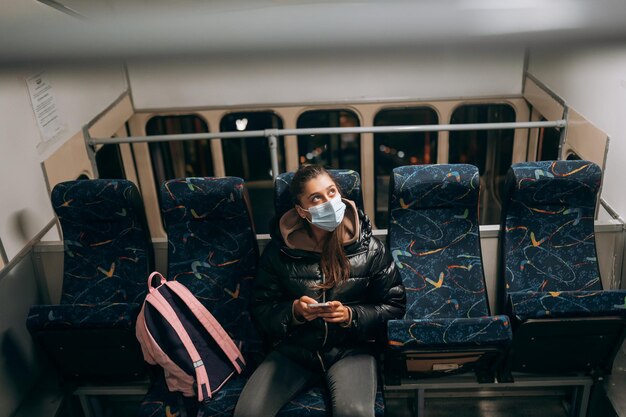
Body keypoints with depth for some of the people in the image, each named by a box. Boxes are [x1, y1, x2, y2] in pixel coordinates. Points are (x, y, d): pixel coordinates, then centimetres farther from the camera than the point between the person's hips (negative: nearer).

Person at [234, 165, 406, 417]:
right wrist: (294, 311, -16)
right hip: (294, 349, 2)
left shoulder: (369, 248, -3)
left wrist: (350, 315, -16)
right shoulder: (279, 251, -1)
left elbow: (394, 306, 1)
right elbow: (261, 309, 5)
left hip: (350, 348, -1)